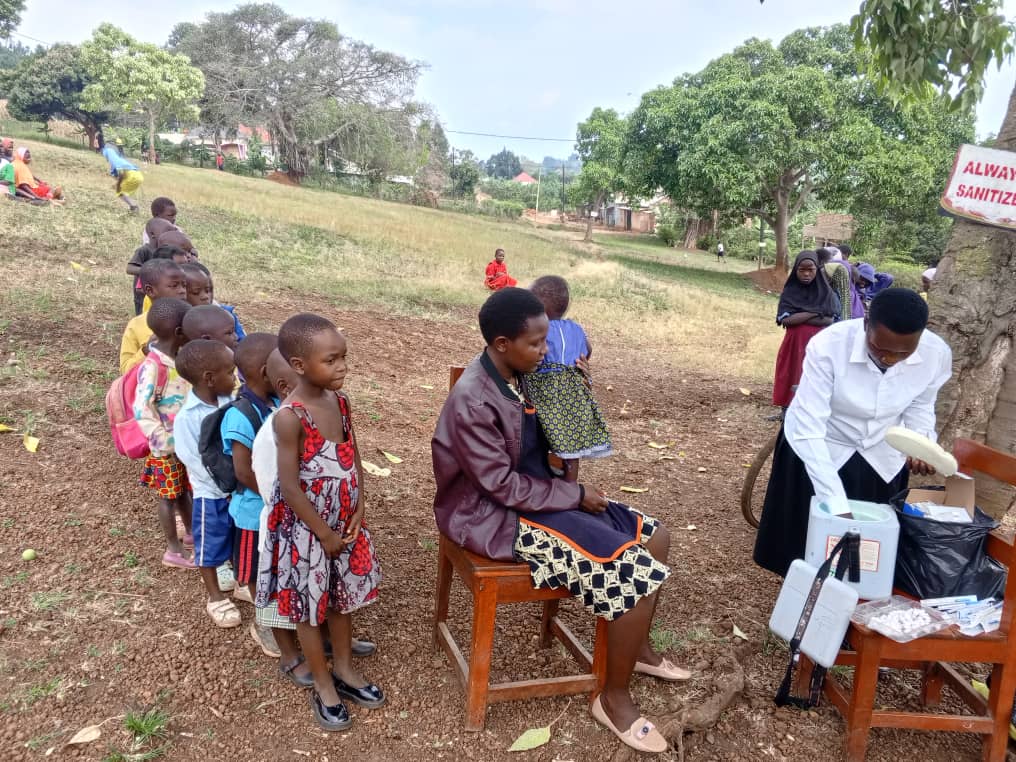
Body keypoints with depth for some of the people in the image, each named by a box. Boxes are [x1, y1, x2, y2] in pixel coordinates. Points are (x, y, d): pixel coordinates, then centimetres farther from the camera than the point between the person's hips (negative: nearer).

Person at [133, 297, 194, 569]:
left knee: (184, 489, 23)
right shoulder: (153, 365, -25)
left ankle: (191, 532, 41)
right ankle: (173, 550, 22)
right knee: (169, 495, 8)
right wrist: (166, 442, -24)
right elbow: (141, 408, -27)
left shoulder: (178, 357, 0)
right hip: (168, 446, -7)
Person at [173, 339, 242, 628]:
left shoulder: (229, 402, -7)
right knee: (211, 546, 16)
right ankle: (214, 596, 36)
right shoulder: (187, 417, -23)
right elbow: (196, 463, -20)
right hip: (211, 494, -5)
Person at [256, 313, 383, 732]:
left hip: (345, 522, 6)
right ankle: (323, 686, 31)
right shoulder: (289, 417, -25)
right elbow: (290, 486, -21)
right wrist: (324, 534, -14)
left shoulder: (340, 401, -4)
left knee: (342, 598, 21)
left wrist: (357, 512, -3)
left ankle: (344, 669, 42)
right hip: (307, 529, -6)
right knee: (310, 607, 13)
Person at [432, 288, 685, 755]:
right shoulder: (473, 401, -25)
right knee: (638, 572, -17)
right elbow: (504, 486, -22)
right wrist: (576, 495, -14)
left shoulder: (517, 376, 1)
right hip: (502, 516, -9)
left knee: (654, 537, 8)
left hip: (538, 495, 9)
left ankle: (638, 649, 29)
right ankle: (614, 699, 3)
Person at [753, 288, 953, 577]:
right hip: (820, 452, -3)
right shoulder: (827, 346, -35)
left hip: (882, 459, 3)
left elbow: (920, 406, 0)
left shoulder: (937, 353, -21)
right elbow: (808, 430, -35)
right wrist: (838, 506, -39)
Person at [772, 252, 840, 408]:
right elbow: (786, 320, -11)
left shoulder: (826, 292, 4)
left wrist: (798, 318, -12)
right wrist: (816, 312, -9)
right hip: (795, 345, 0)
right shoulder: (789, 292, 2)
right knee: (794, 383, -1)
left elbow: (830, 320, -7)